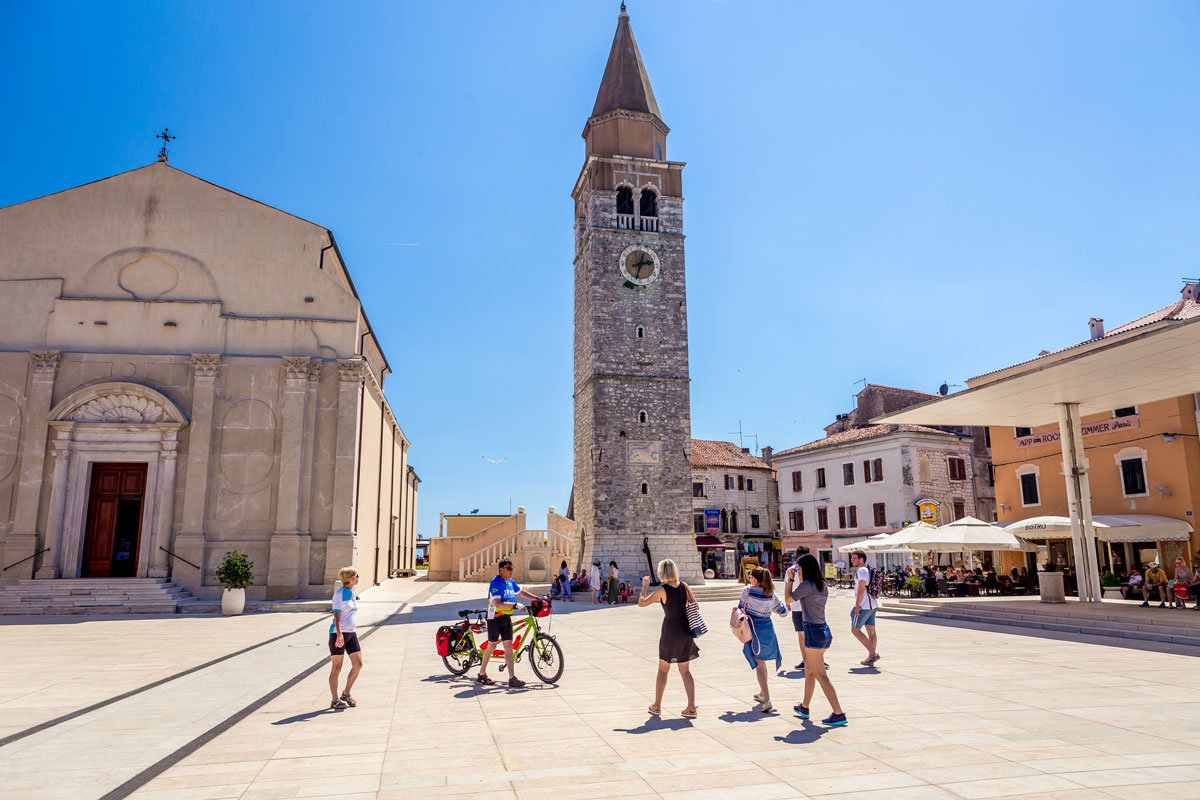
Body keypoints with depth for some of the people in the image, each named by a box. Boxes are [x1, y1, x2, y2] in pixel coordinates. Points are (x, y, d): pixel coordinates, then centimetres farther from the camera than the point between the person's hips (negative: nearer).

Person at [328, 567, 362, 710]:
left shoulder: (352, 592, 14)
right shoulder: (339, 593, -11)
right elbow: (337, 615, -16)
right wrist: (339, 634, -25)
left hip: (350, 633, 8)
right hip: (338, 634, -8)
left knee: (358, 664, 3)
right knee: (336, 668, 1)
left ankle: (346, 694, 18)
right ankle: (335, 701, 10)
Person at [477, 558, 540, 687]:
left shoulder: (510, 582, 9)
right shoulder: (496, 583, -17)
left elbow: (521, 592, 23)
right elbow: (498, 604, -25)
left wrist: (538, 599, 14)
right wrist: (515, 604, -29)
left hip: (507, 618, 7)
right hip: (495, 618, -7)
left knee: (509, 646, 1)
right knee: (492, 645, 4)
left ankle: (512, 678, -1)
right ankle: (482, 674, 21)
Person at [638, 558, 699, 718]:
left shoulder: (662, 590, -14)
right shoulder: (684, 586, -2)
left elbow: (641, 603, -8)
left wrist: (645, 586, 5)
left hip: (670, 630, -4)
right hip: (685, 630, 4)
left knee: (663, 669, 11)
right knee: (685, 670, 9)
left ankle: (657, 705, 21)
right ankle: (691, 707, 2)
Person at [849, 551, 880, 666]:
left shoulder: (861, 570, -14)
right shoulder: (869, 570, 17)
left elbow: (861, 588, -21)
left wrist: (857, 606, -20)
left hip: (864, 606, -10)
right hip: (873, 605, 10)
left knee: (855, 630, -2)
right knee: (871, 631, 9)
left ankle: (873, 653, -7)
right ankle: (871, 658, 11)